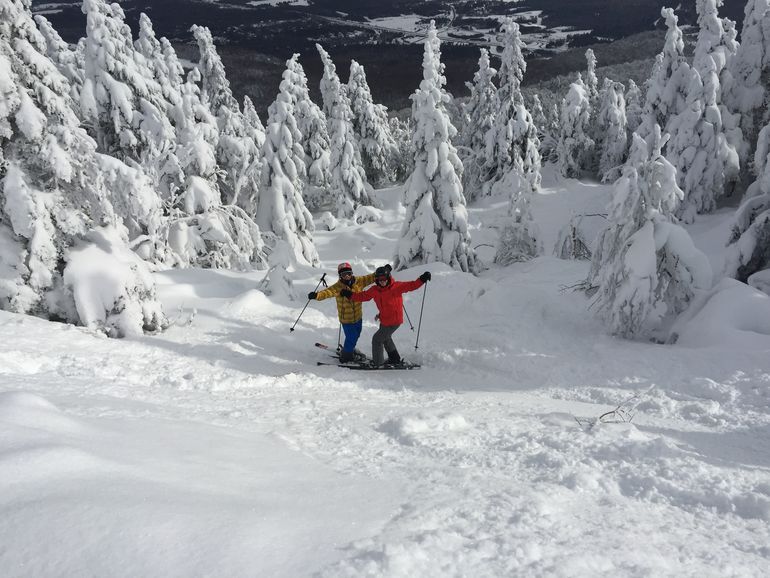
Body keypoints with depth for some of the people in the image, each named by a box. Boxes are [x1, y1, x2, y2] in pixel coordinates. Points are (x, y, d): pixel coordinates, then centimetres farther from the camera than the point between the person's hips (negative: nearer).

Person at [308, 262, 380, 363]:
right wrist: (317, 295, -54)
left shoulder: (358, 281, -8)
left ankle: (349, 350, 51)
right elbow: (328, 292, -35)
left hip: (358, 316, 6)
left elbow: (370, 278, -3)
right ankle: (346, 355, 23)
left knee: (356, 335, 24)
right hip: (346, 318, -6)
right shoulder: (338, 287, -21)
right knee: (352, 337, -2)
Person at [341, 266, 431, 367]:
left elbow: (411, 285, -19)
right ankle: (395, 359, 48)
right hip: (384, 320, 7)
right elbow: (363, 296, 2)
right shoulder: (374, 290, -4)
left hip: (394, 321, -7)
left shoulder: (396, 286, -18)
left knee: (377, 339, 0)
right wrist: (350, 295, -6)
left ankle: (378, 363, 16)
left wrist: (422, 279, -31)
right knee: (386, 338, 28)